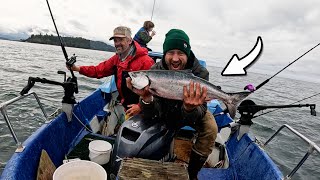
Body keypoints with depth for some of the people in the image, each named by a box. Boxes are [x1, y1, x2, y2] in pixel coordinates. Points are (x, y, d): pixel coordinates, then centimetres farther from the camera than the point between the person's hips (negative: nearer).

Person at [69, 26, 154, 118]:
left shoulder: (145, 61, -21)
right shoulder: (117, 58, 6)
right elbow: (99, 70, 7)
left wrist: (141, 106, -25)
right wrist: (77, 68, -4)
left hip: (141, 109, -6)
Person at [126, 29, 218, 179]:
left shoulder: (200, 73, -27)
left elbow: (195, 117, -33)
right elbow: (149, 115, -28)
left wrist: (191, 108, -57)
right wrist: (146, 98, -51)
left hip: (190, 112, -1)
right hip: (165, 113, 2)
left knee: (210, 129, -25)